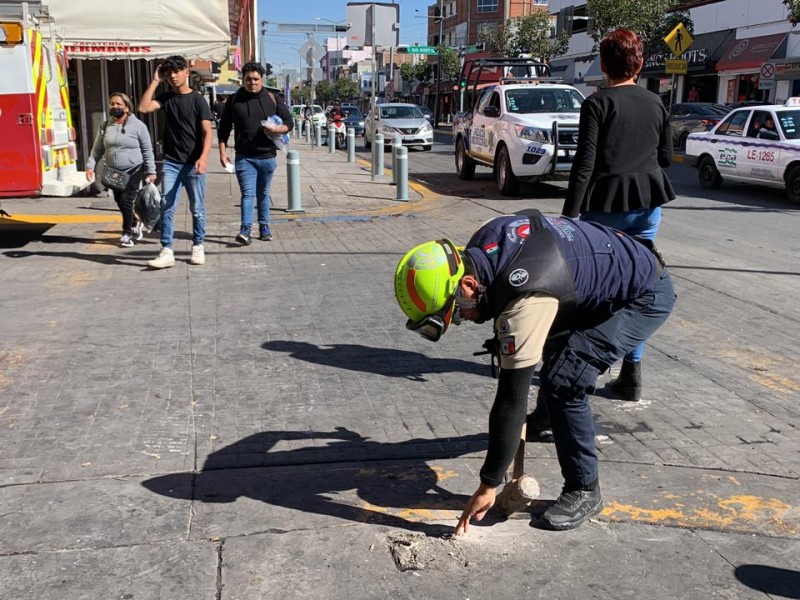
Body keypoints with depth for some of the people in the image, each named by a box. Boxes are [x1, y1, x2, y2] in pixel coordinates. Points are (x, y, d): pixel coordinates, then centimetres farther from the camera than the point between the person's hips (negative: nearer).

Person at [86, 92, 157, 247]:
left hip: (133, 172, -5)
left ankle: (127, 234, 4)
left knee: (127, 201, -9)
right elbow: (97, 149, 11)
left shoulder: (138, 125, -6)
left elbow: (147, 151, -4)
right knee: (120, 202, 11)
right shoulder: (105, 126, 6)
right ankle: (135, 224, 35)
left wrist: (151, 171, -7)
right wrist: (90, 165, -1)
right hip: (113, 173, 5)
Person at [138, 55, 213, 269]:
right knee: (167, 207, -3)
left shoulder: (197, 100, -2)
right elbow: (143, 107, -3)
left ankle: (198, 247, 19)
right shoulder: (166, 98, 10)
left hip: (193, 164, -3)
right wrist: (155, 81, -1)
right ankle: (166, 252, -3)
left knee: (197, 209, 5)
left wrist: (203, 158, -23)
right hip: (171, 163, 3)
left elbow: (207, 132, -9)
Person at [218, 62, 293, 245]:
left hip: (267, 156, 2)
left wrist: (276, 129, -14)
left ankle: (264, 227, 22)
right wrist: (223, 152, 1)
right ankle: (245, 230, -15)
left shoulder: (272, 99, 4)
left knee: (263, 194, 13)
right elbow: (224, 128, 8)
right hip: (244, 157, -2)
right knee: (248, 193, -11)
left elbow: (289, 122, 7)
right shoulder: (234, 100, 3)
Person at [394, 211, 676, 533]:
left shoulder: (525, 300, -38)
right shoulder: (486, 238, -14)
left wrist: (488, 485, -27)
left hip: (645, 296, -9)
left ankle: (583, 490, -2)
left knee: (562, 383, -21)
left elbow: (511, 398, -35)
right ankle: (548, 417, 54)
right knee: (554, 348, 25)